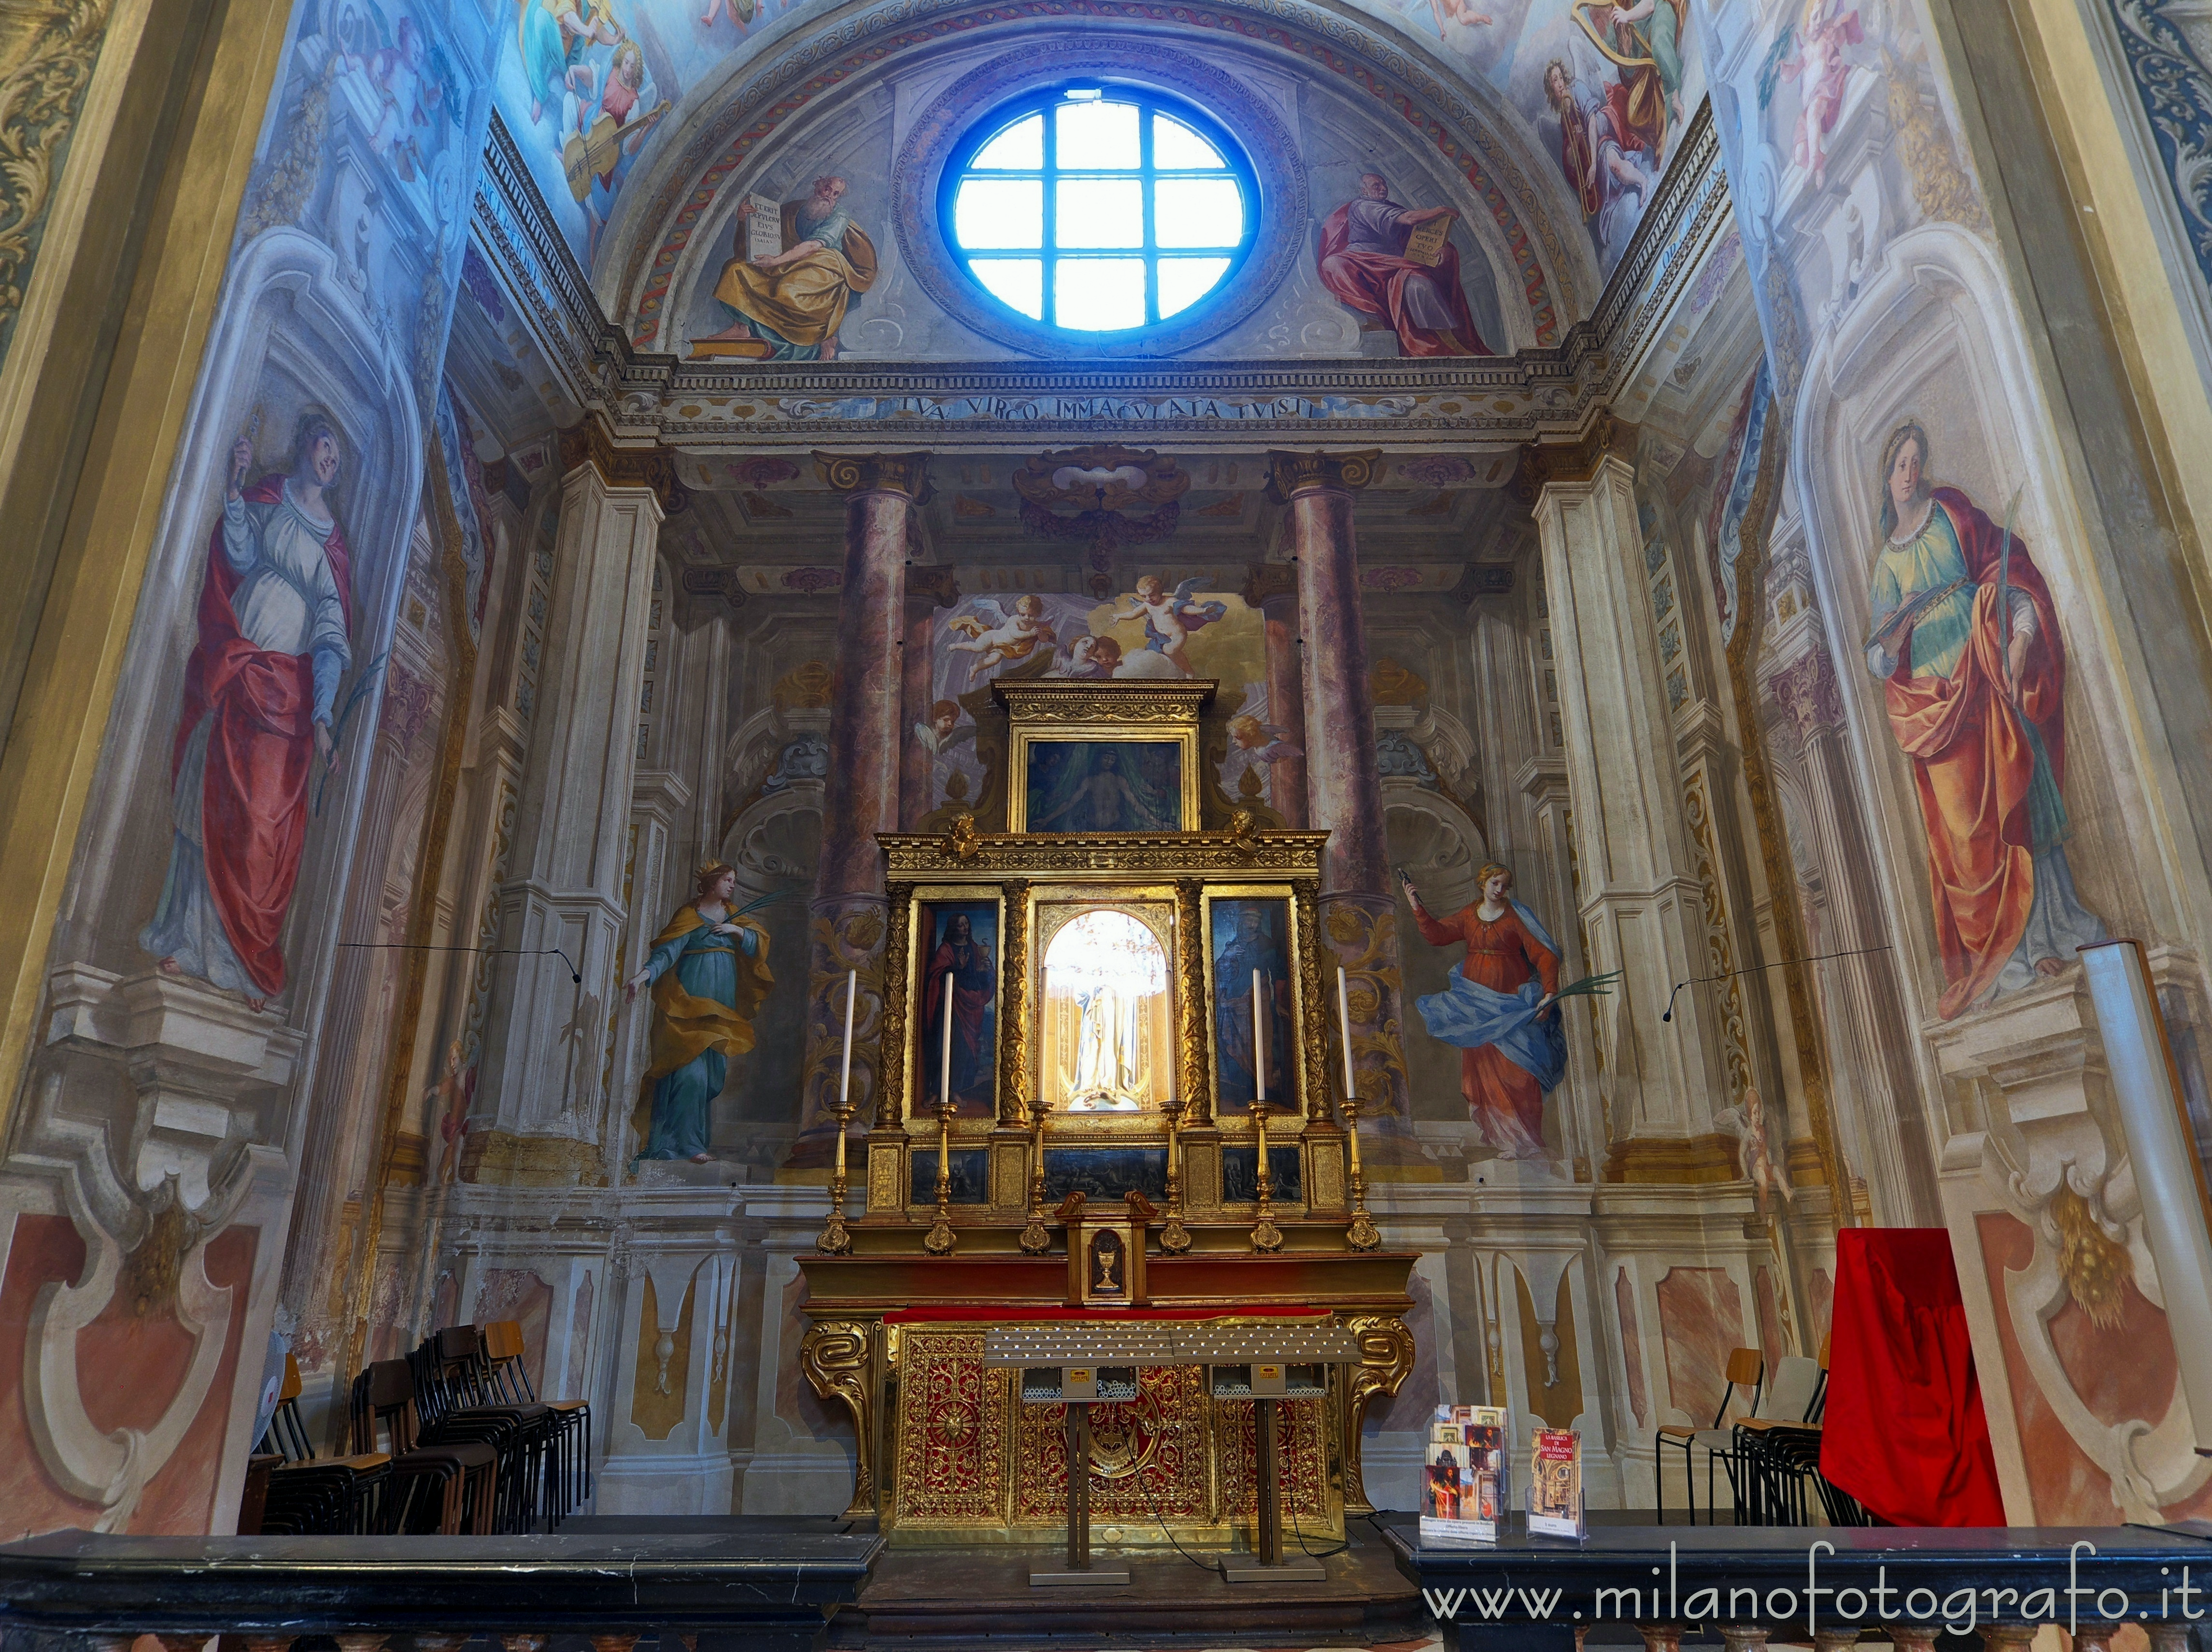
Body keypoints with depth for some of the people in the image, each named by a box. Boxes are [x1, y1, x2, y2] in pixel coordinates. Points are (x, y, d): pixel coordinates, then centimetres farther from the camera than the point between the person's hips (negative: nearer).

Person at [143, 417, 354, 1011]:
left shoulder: (336, 546, 12)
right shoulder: (268, 499, 8)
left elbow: (332, 638, 5)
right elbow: (241, 557, -9)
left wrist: (323, 717, -3)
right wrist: (233, 486, -18)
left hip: (287, 691, 1)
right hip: (233, 674, -1)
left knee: (269, 824, -2)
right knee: (211, 802, -2)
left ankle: (245, 961, 7)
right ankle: (185, 938, 9)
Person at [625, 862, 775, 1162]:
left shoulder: (734, 918, 20)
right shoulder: (690, 915, 1)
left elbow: (758, 944, 12)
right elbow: (667, 950, -11)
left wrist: (737, 931, -5)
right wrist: (644, 974, -27)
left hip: (723, 1007, 6)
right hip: (691, 1000, -6)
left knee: (713, 1074, 3)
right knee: (691, 1070, -14)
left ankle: (696, 1141, 8)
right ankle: (686, 1143, -13)